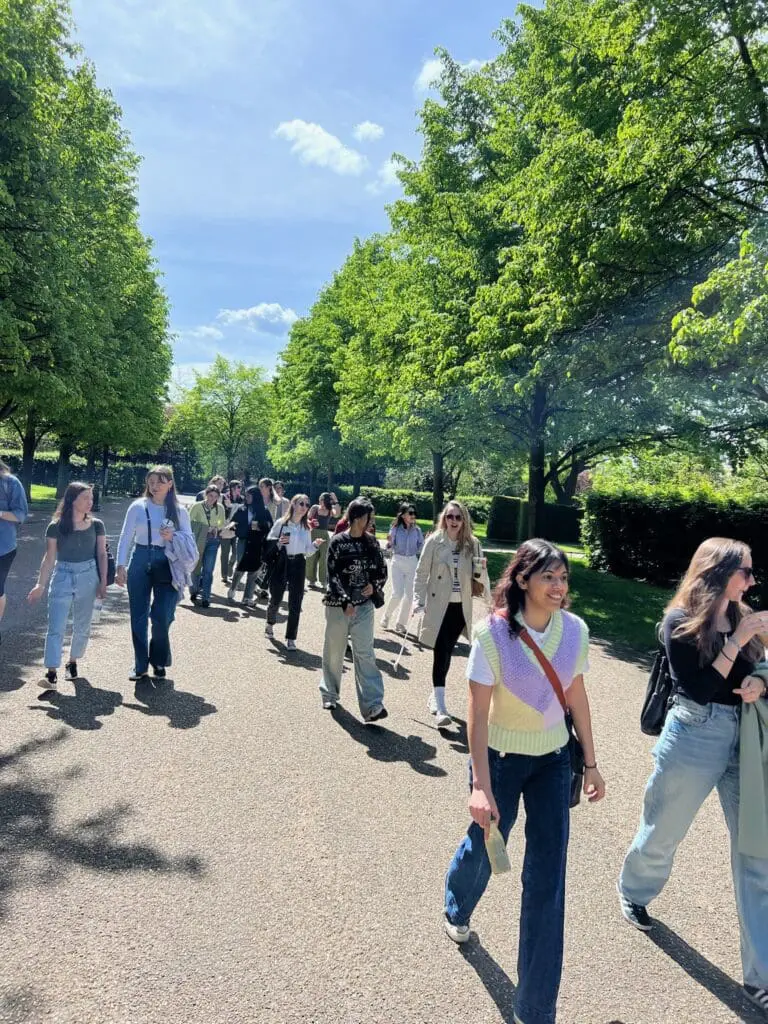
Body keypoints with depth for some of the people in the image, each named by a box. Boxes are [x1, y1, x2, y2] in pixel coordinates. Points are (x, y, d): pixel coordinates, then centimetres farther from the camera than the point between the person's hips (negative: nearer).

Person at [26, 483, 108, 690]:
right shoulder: (56, 526, -4)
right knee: (56, 627, -6)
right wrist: (40, 584, -4)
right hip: (62, 577, -2)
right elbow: (50, 558, -1)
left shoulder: (96, 525, 0)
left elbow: (101, 554, 4)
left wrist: (103, 582, 0)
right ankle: (51, 673, -5)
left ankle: (72, 662, 30)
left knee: (82, 626, 11)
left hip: (88, 577, 2)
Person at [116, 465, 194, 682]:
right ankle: (140, 666, 19)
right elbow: (126, 538, 2)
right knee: (138, 616, 6)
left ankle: (158, 661, 19)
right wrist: (121, 566, -4)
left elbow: (190, 541, 5)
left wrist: (173, 537, -14)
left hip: (166, 565, -1)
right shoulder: (138, 507, 1)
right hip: (140, 562, 1)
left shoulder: (179, 511, 2)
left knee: (161, 617, -5)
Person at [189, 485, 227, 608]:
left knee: (208, 570, -3)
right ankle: (194, 591, 34)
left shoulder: (220, 508, -3)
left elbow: (223, 524, 10)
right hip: (197, 541, -1)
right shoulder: (197, 506, -10)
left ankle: (205, 598, 3)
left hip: (212, 541, 1)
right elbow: (189, 522, -4)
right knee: (196, 567, 11)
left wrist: (216, 528, -9)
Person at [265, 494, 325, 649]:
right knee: (275, 598, 11)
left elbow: (307, 551, 10)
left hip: (298, 564, 2)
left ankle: (291, 638, 8)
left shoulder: (306, 527, 6)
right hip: (281, 562, -2)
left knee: (295, 603, -1)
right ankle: (270, 623, 43)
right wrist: (278, 542, -17)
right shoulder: (281, 523, -5)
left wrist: (315, 545, -9)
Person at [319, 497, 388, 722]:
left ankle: (372, 705, -9)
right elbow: (333, 575, -11)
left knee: (365, 654, -5)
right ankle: (330, 694, 32)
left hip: (364, 605, 2)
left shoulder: (371, 543, 6)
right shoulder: (337, 542, -7)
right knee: (334, 653, 11)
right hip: (338, 604, -2)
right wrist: (345, 602, -19)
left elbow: (382, 571, 13)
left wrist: (374, 585, -7)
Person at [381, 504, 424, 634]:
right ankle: (386, 616, 19)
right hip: (398, 562, -3)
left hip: (412, 563, 3)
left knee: (409, 595, 5)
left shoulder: (417, 530, 1)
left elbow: (420, 548, 7)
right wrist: (389, 542, -22)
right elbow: (390, 548, -1)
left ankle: (401, 623, 21)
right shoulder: (395, 528, -7)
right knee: (397, 594, -9)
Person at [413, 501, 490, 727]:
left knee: (448, 652, 12)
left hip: (461, 607, 3)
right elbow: (422, 573, -2)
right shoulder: (434, 541, -5)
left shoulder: (472, 544, 2)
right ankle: (439, 707, -3)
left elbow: (480, 576, 7)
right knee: (441, 653, -6)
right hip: (439, 606, -3)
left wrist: (481, 569, -16)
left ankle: (435, 695, 31)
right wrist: (418, 601, -8)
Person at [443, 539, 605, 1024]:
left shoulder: (575, 630, -11)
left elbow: (577, 697, 1)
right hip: (500, 758, -2)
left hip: (553, 760, 3)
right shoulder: (493, 633, -22)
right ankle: (457, 909, 56)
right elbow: (477, 713, -20)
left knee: (547, 877, 2)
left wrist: (591, 764, 7)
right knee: (485, 845, 19)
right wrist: (480, 785, -21)